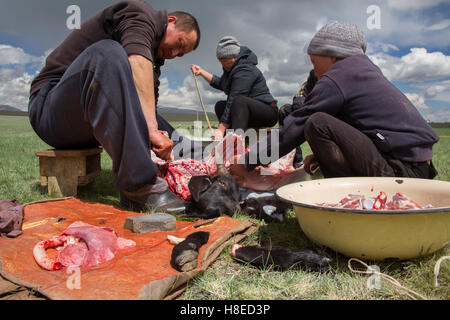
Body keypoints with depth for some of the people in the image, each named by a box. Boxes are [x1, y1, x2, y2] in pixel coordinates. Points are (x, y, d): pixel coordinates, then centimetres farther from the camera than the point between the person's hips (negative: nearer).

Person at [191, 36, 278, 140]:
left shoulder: (245, 70, -19)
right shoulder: (233, 68, 13)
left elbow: (234, 100, -26)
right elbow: (220, 84, 29)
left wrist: (221, 129, -29)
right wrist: (201, 72, 21)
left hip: (268, 112, -10)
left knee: (240, 101, -35)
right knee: (220, 105, 5)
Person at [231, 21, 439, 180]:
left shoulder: (336, 79, -11)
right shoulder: (365, 68, 17)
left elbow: (292, 129, -10)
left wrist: (247, 163, -2)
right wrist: (323, 153, 15)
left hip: (399, 171, -10)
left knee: (317, 123, -19)